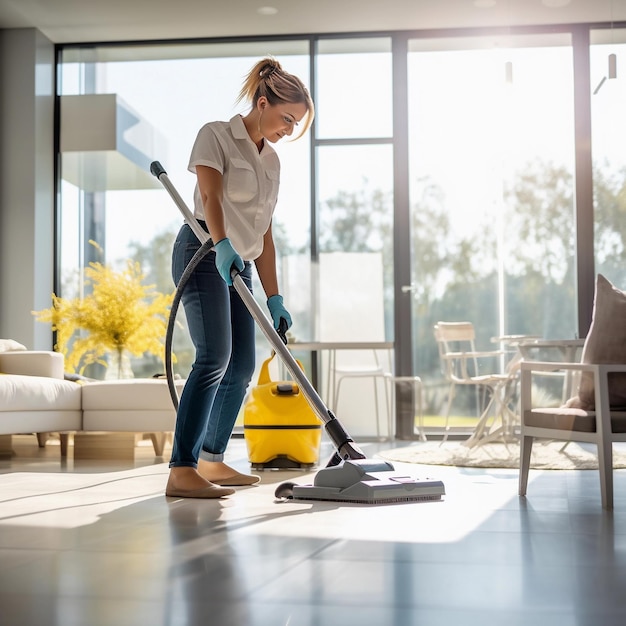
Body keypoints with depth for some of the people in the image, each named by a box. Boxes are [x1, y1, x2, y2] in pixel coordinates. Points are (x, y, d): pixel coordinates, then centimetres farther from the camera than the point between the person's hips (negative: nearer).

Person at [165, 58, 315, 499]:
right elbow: (210, 196, -21)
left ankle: (212, 461, 17)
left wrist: (274, 298, 10)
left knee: (243, 365, 5)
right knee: (214, 356, -21)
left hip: (240, 264, 8)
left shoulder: (271, 161, 18)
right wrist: (222, 245, -39)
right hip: (204, 252, -8)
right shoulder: (217, 135, -3)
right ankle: (182, 471, -23)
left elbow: (263, 234, 16)